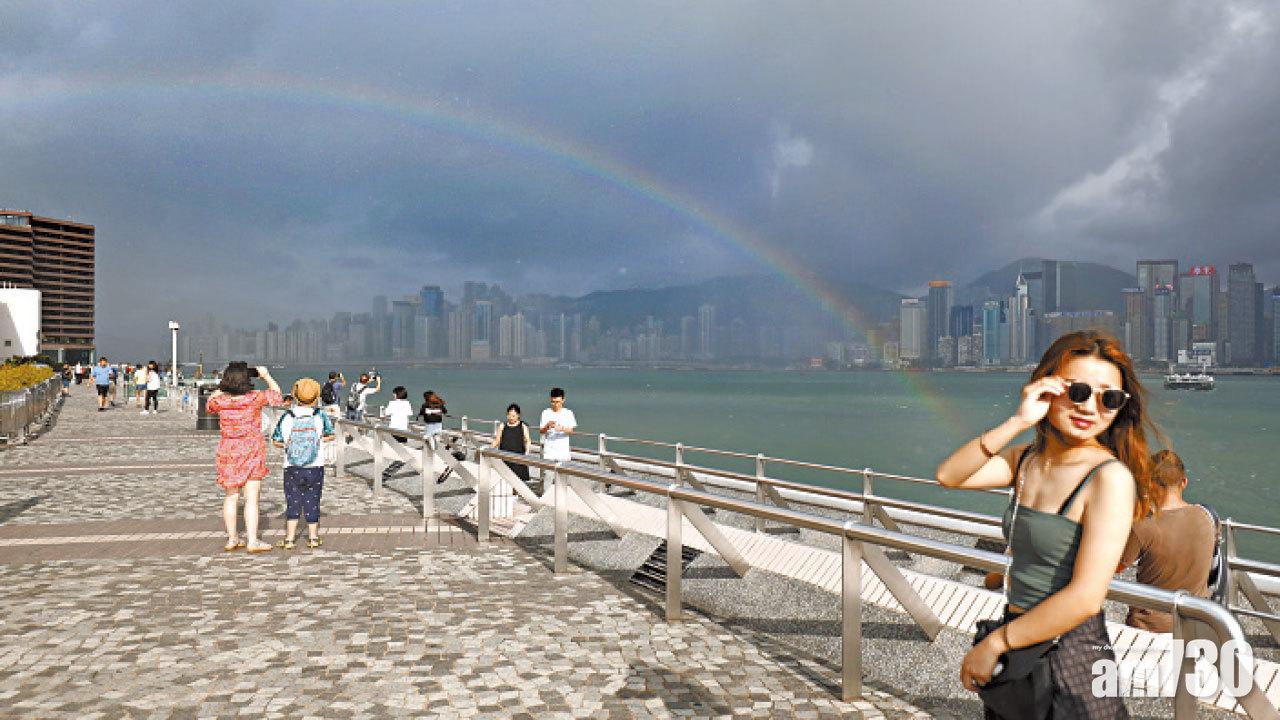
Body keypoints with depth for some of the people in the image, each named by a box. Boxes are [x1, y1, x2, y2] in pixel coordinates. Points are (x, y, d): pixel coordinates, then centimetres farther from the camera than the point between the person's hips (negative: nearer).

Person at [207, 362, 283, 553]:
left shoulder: (221, 401, -5)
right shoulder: (255, 398, -14)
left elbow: (209, 403, 19)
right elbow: (276, 394, 2)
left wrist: (222, 388, 19)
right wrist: (266, 375, 10)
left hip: (228, 452, 4)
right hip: (251, 452, -4)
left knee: (231, 496, 14)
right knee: (252, 499, -1)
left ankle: (231, 539, 20)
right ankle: (252, 541, -1)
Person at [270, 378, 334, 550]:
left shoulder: (287, 418, -8)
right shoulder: (320, 416, -8)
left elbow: (276, 441, -2)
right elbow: (331, 436, 4)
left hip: (292, 469, 0)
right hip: (315, 468, 0)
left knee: (293, 503, 8)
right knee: (312, 503, 10)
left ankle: (289, 539, 5)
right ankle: (313, 538, 18)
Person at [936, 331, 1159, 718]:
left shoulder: (1110, 476, -18)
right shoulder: (1027, 458, 2)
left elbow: (1085, 598, -24)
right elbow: (949, 476, -13)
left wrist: (994, 643, -16)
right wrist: (1017, 422, -22)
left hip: (1071, 660, -6)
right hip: (1015, 650, 6)